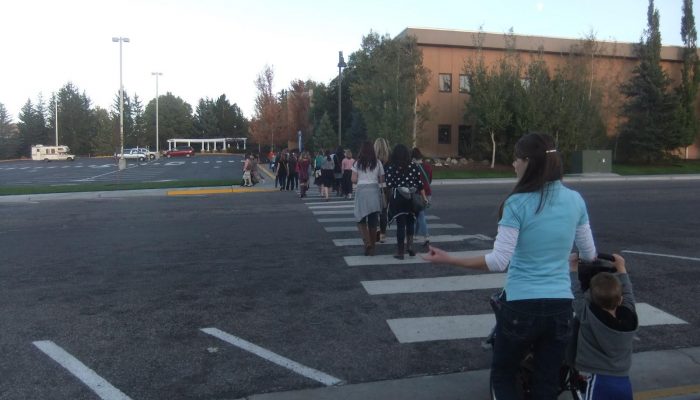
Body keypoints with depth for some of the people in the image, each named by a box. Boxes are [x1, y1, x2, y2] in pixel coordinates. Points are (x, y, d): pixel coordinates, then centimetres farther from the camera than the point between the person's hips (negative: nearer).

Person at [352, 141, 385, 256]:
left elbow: (353, 179, -3)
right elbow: (382, 179, 4)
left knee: (361, 219, 8)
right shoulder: (377, 163, 3)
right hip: (374, 191, 2)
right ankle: (372, 247, 16)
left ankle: (367, 243, -11)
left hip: (361, 191, -2)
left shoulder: (357, 163, -1)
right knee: (373, 221, 9)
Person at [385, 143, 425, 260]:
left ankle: (400, 252, 10)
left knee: (400, 224, 5)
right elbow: (420, 184, 0)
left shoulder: (391, 167, -6)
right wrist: (424, 197, 7)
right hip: (412, 198, 2)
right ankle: (409, 245, 10)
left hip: (398, 198, -2)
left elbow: (389, 185, -10)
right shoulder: (413, 166, 0)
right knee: (410, 222, 20)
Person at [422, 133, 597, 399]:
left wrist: (449, 259, -13)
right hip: (560, 305, 4)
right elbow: (589, 255, 10)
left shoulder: (517, 204, -14)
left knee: (502, 375, 19)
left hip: (521, 305, -4)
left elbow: (499, 262, -18)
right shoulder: (575, 200, 0)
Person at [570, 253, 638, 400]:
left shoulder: (588, 315, -16)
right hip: (624, 382, 6)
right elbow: (628, 293, 14)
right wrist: (621, 268, 26)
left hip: (600, 382, -5)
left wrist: (573, 269, 10)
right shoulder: (630, 317, -3)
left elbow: (576, 294, -4)